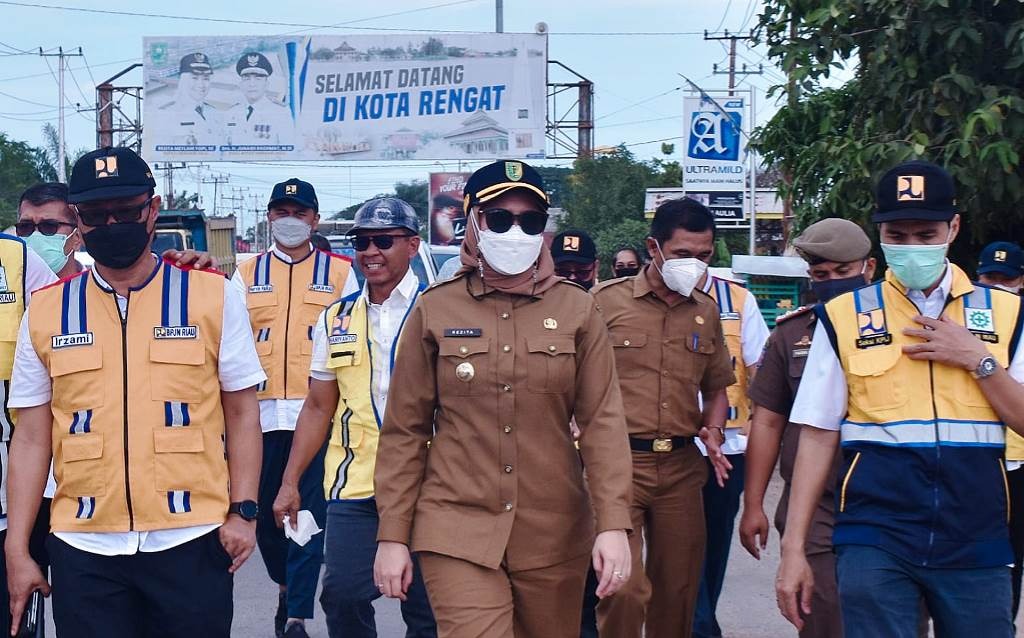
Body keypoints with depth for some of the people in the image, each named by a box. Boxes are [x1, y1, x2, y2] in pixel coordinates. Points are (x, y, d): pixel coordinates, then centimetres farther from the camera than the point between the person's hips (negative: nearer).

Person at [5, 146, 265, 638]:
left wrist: (242, 510, -4)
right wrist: (16, 550, 3)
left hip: (190, 541, -1)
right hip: (83, 548, 1)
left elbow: (241, 413, 5)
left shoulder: (213, 297, 0)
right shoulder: (46, 312, 4)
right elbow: (31, 438, 7)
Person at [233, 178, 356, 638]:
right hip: (261, 413, 3)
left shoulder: (339, 272, 9)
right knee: (265, 511, 9)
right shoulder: (247, 274, 14)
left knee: (309, 514, -6)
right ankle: (286, 586, 34)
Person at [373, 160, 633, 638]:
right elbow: (404, 431, 3)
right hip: (458, 533, -2)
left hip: (555, 538, 2)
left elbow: (603, 421, -2)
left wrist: (613, 524, -11)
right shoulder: (434, 310, 1)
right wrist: (392, 535, 0)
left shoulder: (577, 311, 3)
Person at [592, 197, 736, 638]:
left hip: (681, 465, 5)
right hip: (618, 461, -4)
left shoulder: (706, 311, 11)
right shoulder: (606, 301, -3)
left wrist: (713, 431, 3)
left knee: (677, 592, 10)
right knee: (624, 589, -12)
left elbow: (716, 387, 22)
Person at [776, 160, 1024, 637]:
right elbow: (818, 435, 3)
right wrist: (793, 549, 0)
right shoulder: (845, 317, 4)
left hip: (976, 543, 2)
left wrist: (978, 359, -9)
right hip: (875, 541, -1)